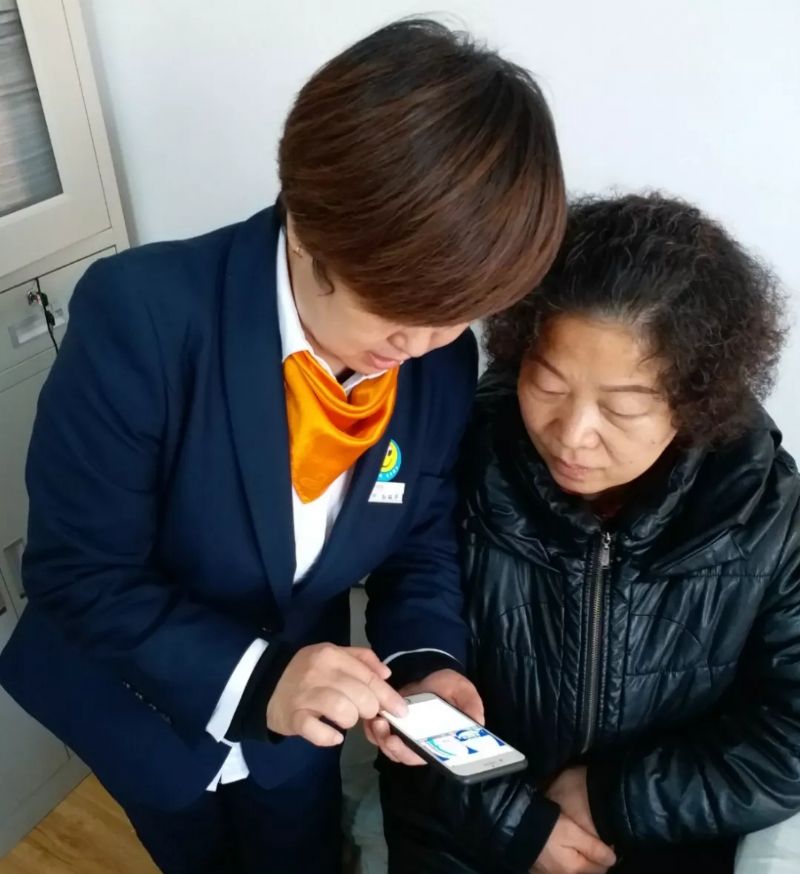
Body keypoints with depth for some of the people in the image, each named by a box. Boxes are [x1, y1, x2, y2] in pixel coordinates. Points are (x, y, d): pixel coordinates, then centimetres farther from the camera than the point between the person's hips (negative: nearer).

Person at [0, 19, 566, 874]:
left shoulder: (442, 358, -18)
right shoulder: (142, 317, -31)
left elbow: (422, 541, -5)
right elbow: (76, 571, -25)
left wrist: (424, 662, -24)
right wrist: (249, 678, -37)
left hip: (297, 709, 3)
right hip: (145, 703, -2)